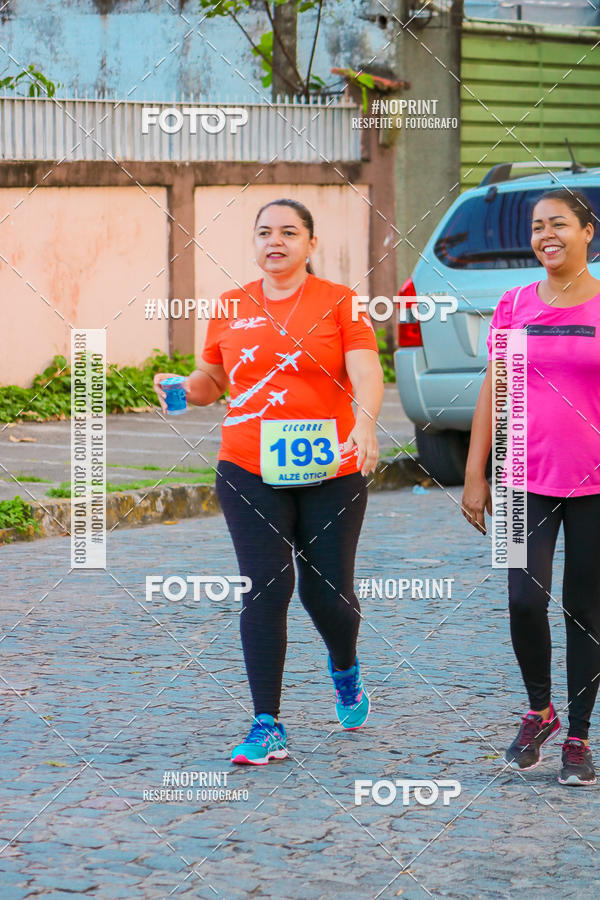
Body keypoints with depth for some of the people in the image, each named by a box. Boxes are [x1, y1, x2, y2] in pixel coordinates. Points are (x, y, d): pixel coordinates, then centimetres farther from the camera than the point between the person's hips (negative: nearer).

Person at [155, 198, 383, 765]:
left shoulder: (340, 303, 0)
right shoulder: (231, 309, 9)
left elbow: (366, 373, -12)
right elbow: (211, 381, 22)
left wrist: (365, 422, -32)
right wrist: (183, 389, 0)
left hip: (329, 472, -2)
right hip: (249, 471, 2)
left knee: (326, 592, 2)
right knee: (265, 590, -7)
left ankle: (345, 669, 38)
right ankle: (267, 728, -3)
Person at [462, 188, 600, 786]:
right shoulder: (514, 306, 6)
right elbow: (493, 394, 9)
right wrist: (475, 477, 5)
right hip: (528, 481, 1)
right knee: (525, 601, -11)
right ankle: (538, 712, 12)